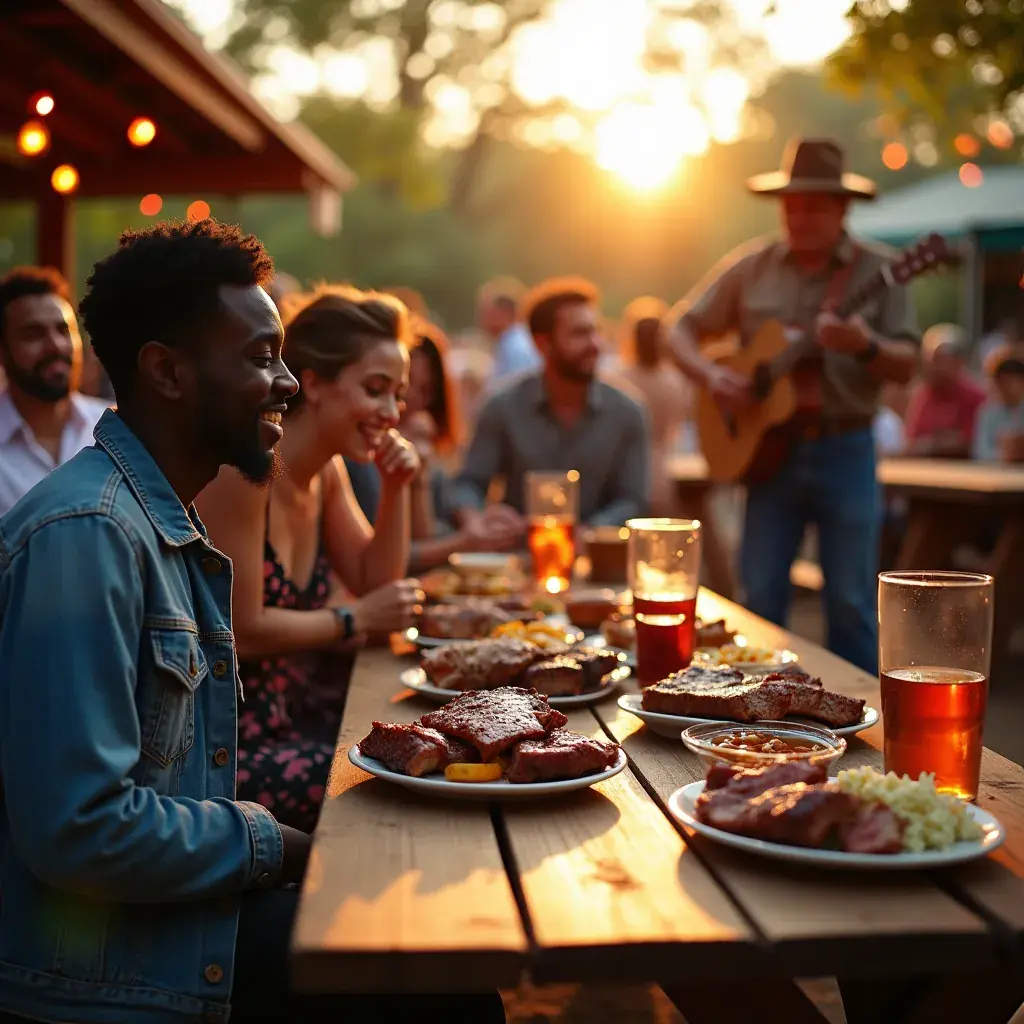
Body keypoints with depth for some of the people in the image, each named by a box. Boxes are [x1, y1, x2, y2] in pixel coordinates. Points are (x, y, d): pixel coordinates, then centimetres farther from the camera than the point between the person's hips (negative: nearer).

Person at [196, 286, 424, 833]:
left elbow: (376, 584, 12)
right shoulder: (243, 466, -22)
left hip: (294, 714, 9)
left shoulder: (327, 469, 6)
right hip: (226, 742, -8)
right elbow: (243, 630, -22)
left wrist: (396, 490, -2)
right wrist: (355, 620, -9)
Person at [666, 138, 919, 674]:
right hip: (769, 447, 2)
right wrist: (711, 375, -10)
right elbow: (682, 330, 8)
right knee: (760, 598, 5)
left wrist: (865, 346, -24)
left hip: (845, 449, -1)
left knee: (851, 602, 1)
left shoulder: (877, 270, 0)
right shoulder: (751, 266, 5)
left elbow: (906, 366, -3)